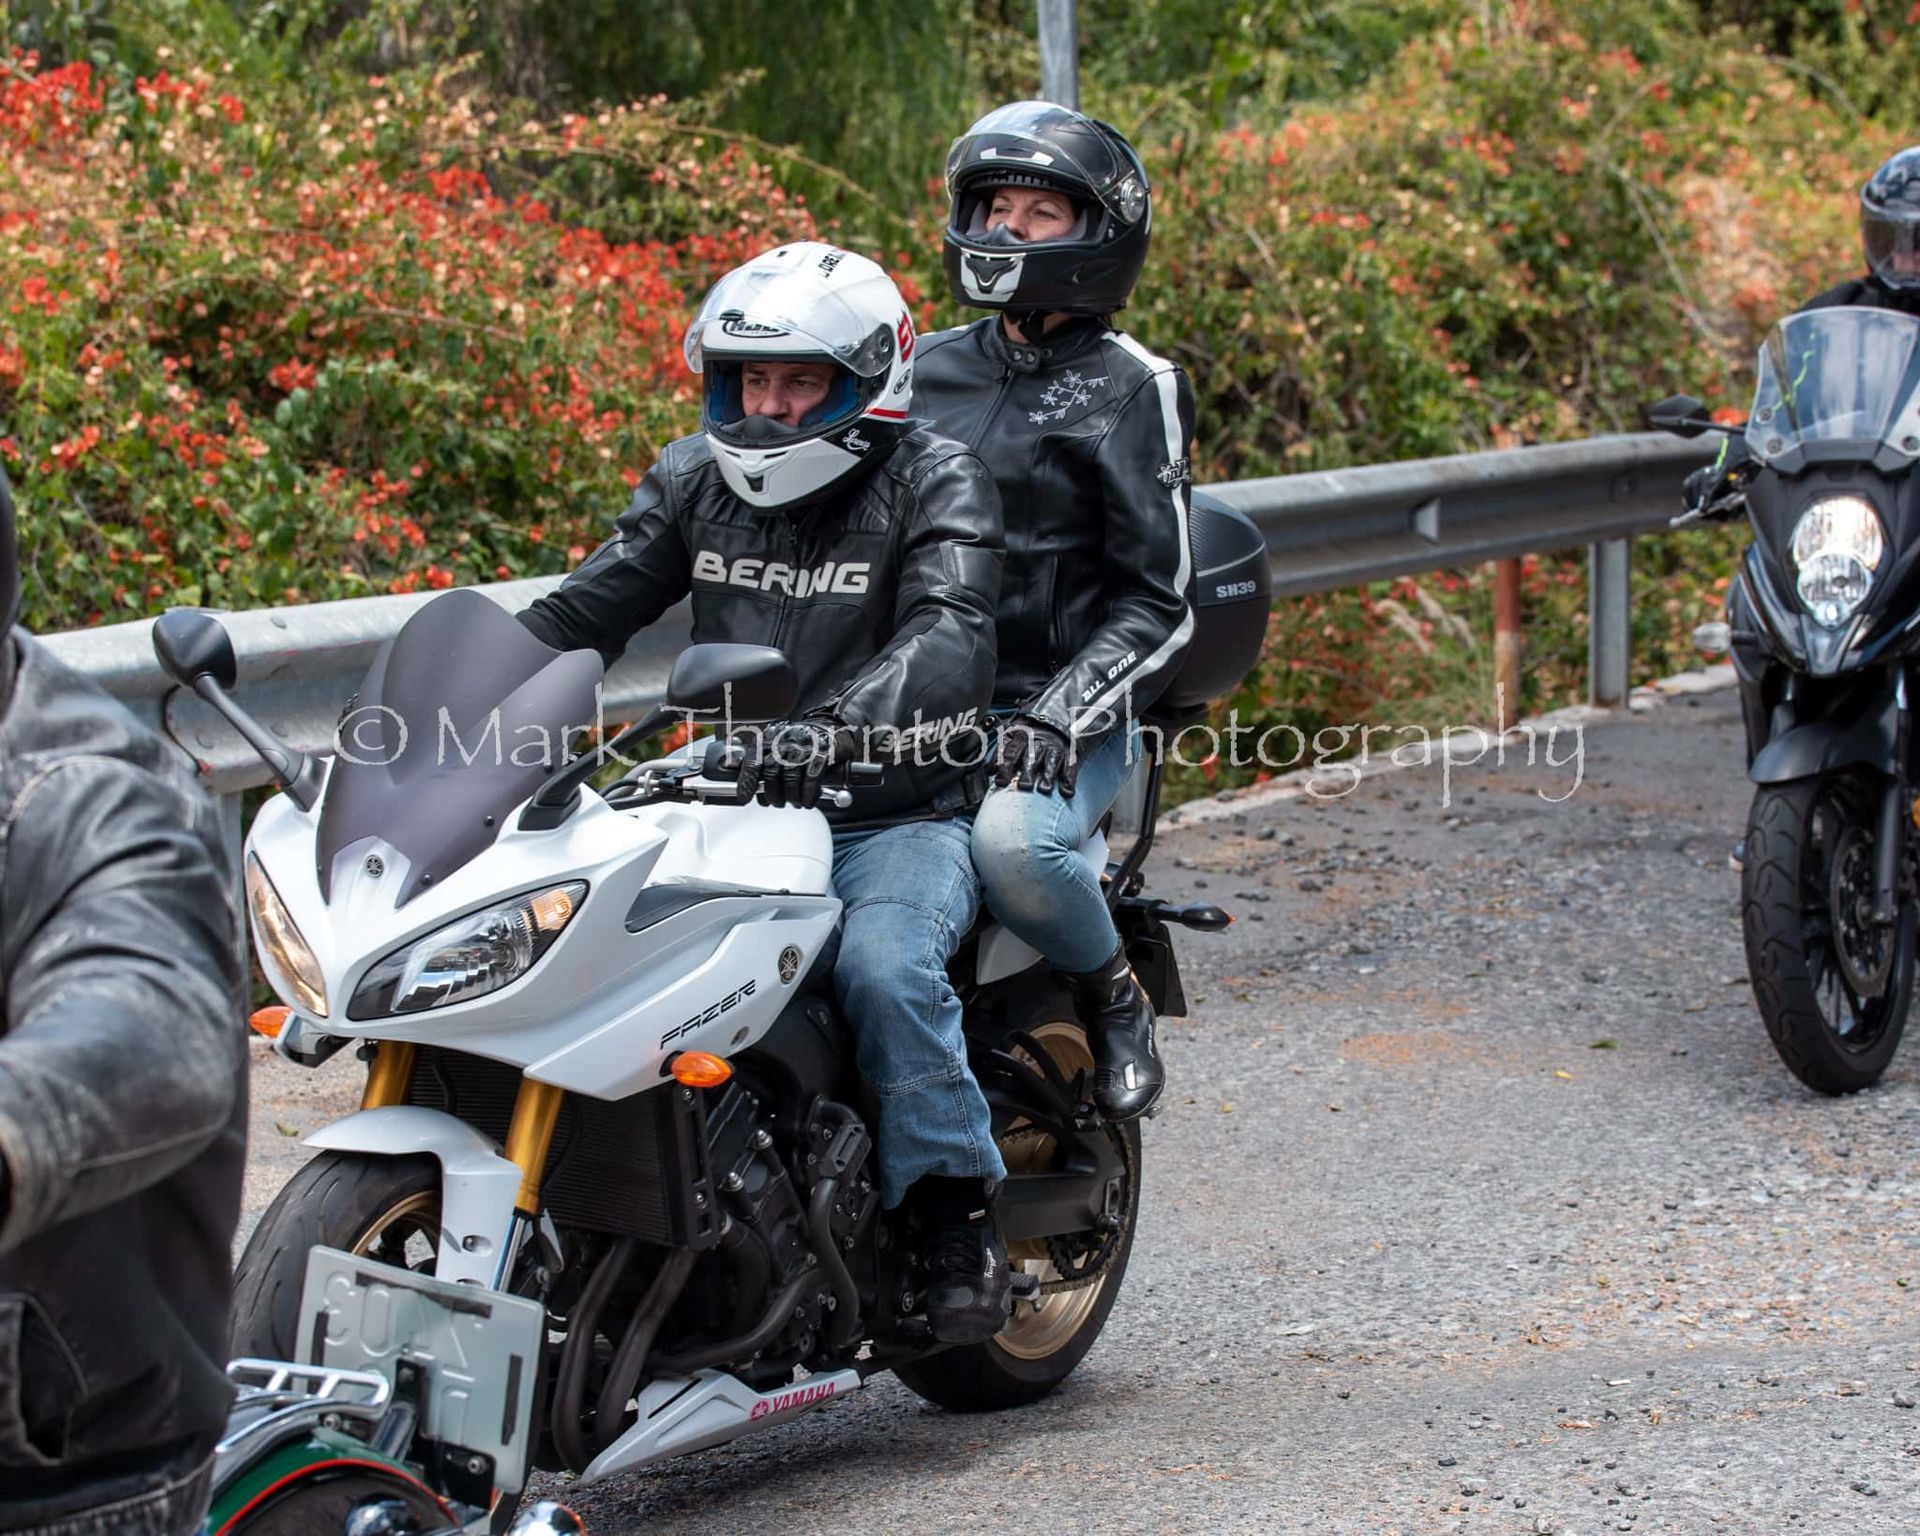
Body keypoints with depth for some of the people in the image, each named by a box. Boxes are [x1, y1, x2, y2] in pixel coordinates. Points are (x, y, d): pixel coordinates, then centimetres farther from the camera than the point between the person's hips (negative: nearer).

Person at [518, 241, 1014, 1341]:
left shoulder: (935, 479, -7)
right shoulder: (699, 477, 10)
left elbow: (950, 642, -25)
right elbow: (586, 610, 7)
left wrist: (831, 724, -43)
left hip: (903, 818, -5)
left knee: (882, 964, -34)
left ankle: (962, 1215, -18)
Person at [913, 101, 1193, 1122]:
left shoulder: (1129, 388, 1)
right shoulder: (932, 370, 16)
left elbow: (1156, 600, -3)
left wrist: (1059, 715, -17)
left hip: (1068, 722, -5)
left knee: (1012, 840, -36)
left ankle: (1113, 997, -4)